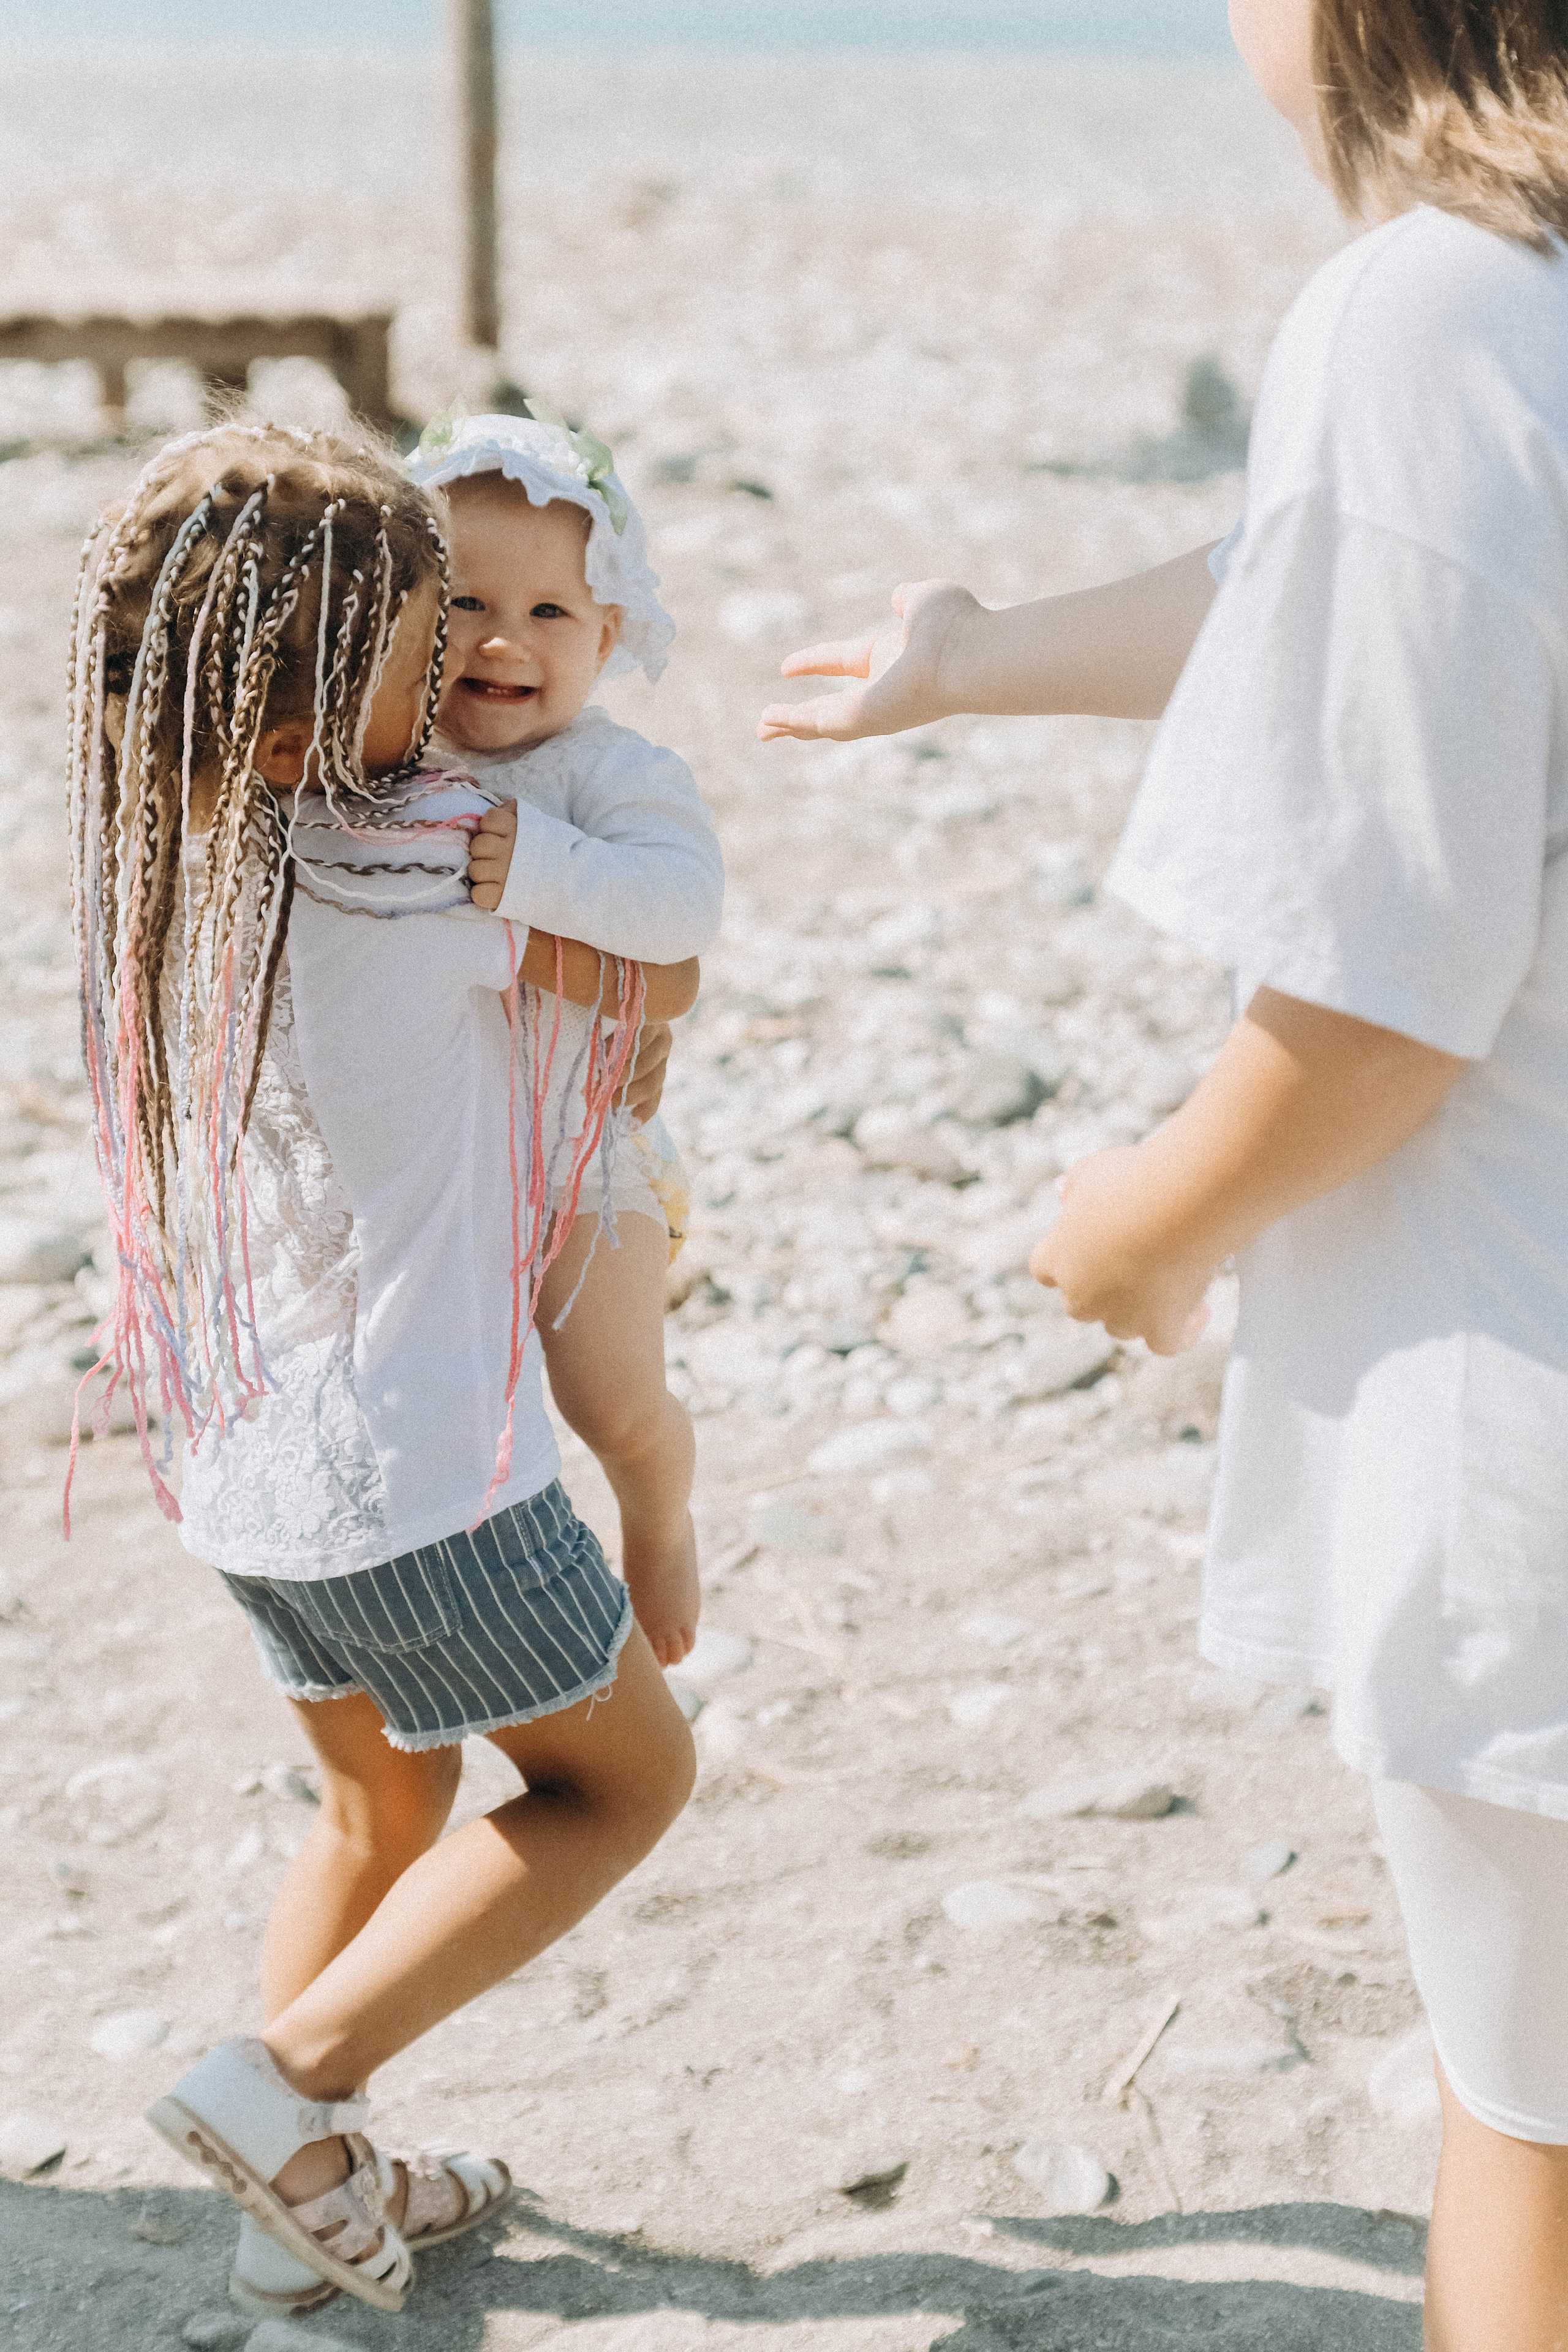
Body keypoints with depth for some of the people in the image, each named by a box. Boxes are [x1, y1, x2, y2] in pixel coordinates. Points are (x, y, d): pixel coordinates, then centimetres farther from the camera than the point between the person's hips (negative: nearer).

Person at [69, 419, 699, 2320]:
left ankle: (311, 2198, 33)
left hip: (238, 1460, 8)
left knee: (380, 1806, 26)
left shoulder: (159, 861, 0)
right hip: (418, 1474, -7)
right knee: (625, 1775, 14)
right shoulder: (424, 858, -22)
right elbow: (658, 981, -5)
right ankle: (283, 2084, 4)